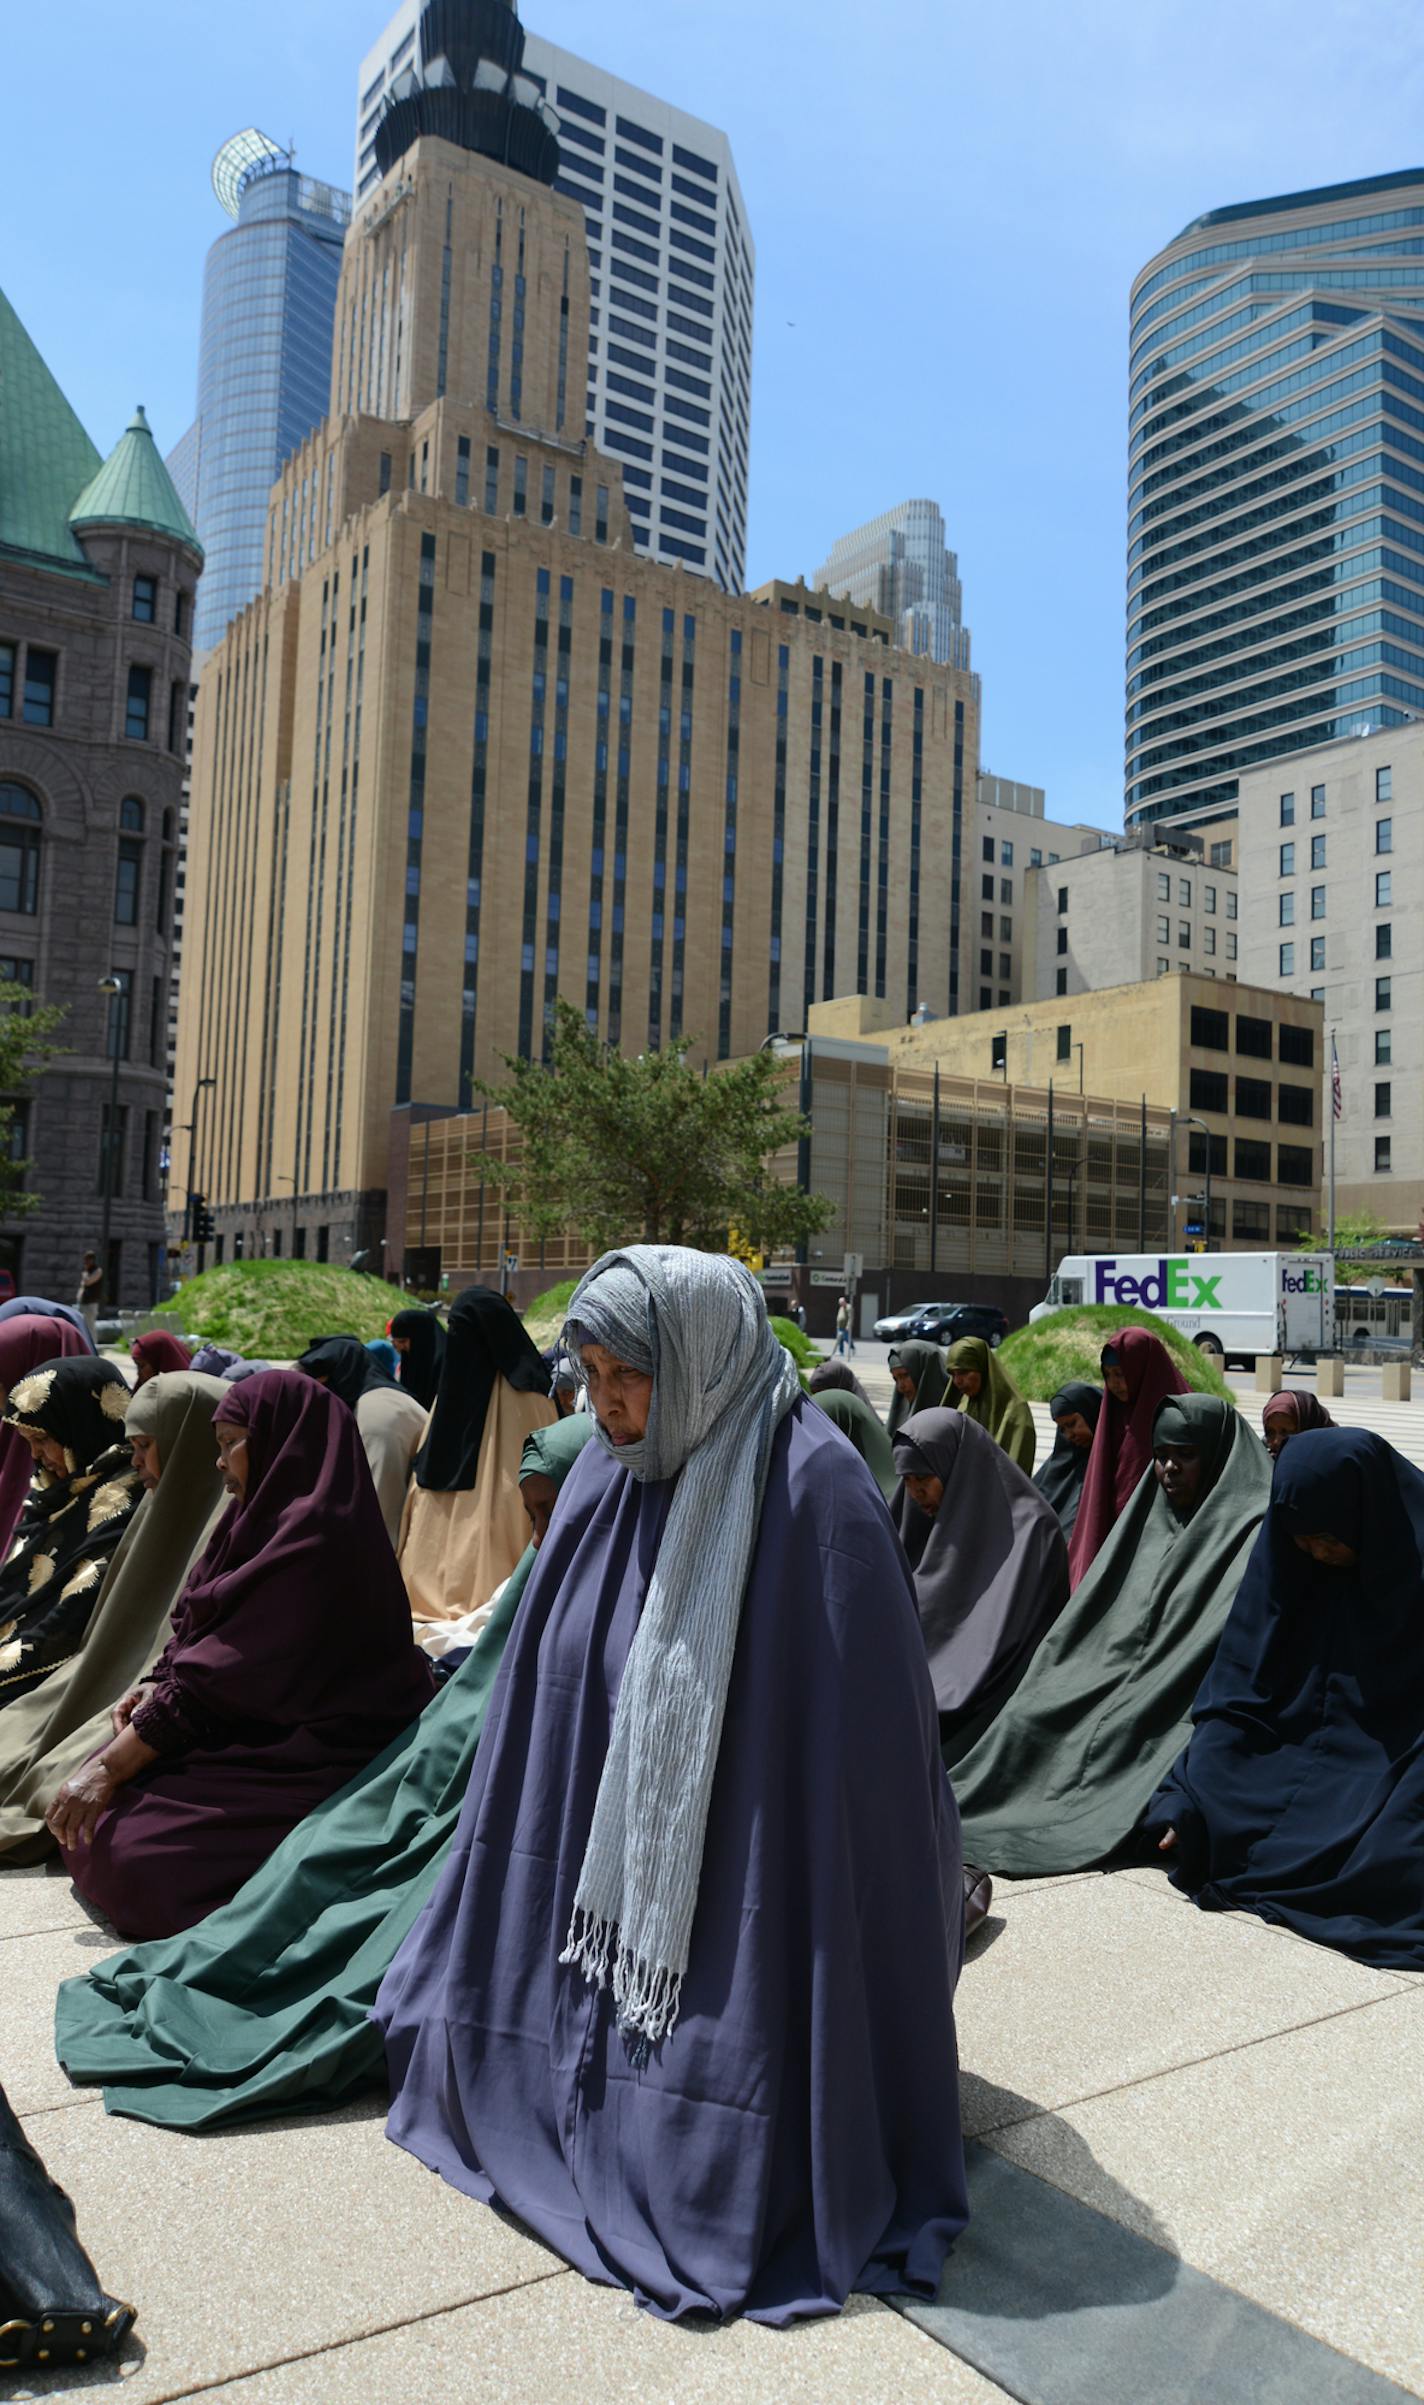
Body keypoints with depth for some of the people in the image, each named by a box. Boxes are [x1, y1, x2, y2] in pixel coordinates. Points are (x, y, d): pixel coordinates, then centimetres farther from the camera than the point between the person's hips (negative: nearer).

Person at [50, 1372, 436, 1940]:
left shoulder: (314, 1538, -21)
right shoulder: (279, 1518, 10)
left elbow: (224, 1670, -21)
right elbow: (221, 1651, 13)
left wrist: (109, 1767, -16)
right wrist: (160, 1691, -6)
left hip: (311, 1761, -9)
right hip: (273, 1729, 9)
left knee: (124, 1851, -20)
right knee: (91, 1818, 1)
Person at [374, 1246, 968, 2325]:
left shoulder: (811, 1487, -23)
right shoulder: (610, 1475, -2)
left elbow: (861, 1726, -19)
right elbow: (549, 1685, 8)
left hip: (750, 1866, -6)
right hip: (610, 1851, 6)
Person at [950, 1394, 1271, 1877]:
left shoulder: (1252, 1531, -5)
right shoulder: (1149, 1517, 17)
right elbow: (1090, 1613, 16)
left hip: (1177, 1707, -6)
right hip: (1111, 1676, 6)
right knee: (1029, 1717, -16)